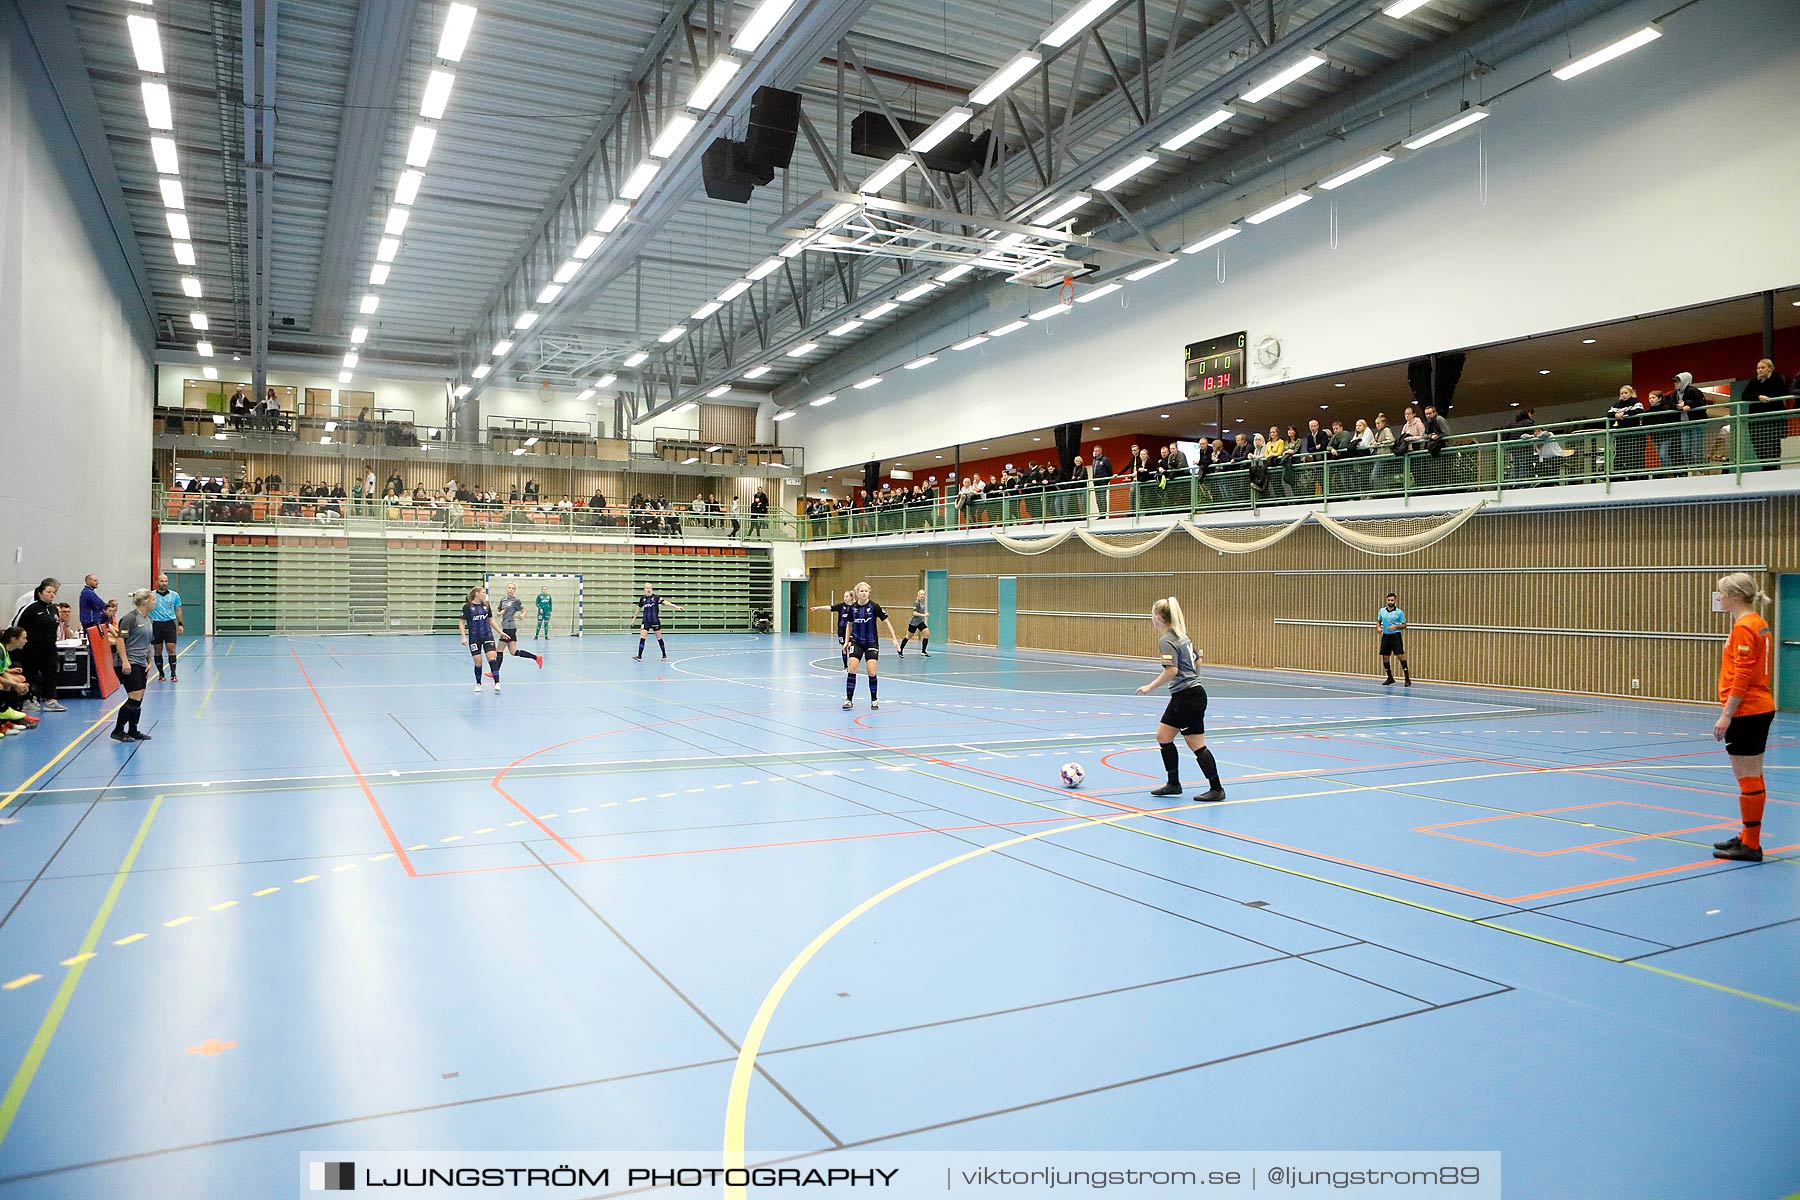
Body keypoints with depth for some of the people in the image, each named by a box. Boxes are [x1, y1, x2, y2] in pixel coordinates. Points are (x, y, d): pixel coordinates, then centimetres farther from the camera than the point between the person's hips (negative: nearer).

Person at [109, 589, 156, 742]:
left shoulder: (150, 620, 15)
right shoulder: (130, 618, -12)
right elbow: (120, 639, -18)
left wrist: (149, 662, 17)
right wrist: (125, 661, -23)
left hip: (141, 664, 9)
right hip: (129, 664, -9)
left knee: (139, 700, 10)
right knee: (134, 699, -11)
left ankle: (133, 731, 19)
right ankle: (118, 731, 0)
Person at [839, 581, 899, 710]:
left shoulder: (874, 606, -11)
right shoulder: (852, 607, -1)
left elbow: (886, 622, -4)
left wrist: (894, 639, -7)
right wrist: (846, 641, 7)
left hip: (871, 643, -2)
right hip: (856, 642, 2)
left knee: (872, 672, -7)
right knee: (851, 669, -12)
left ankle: (874, 700, 12)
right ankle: (849, 700, -3)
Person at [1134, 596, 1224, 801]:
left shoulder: (1166, 640, -16)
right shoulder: (1181, 636, 12)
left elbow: (1171, 671, -25)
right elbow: (1197, 661, 18)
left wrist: (1150, 687, -16)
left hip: (1188, 698, -10)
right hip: (1181, 698, 10)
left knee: (1197, 745, -2)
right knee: (1163, 736, 13)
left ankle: (1216, 789, 6)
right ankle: (1173, 784, 20)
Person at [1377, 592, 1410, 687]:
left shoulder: (1399, 612, -4)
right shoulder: (1382, 611, 6)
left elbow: (1404, 625, 0)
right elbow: (1378, 621, 19)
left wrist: (1396, 626, -18)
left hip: (1396, 636, -4)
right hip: (1386, 636, 4)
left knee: (1401, 655, -12)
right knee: (1384, 657, 5)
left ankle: (1407, 679, -9)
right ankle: (1390, 678, 20)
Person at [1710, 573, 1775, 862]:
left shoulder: (1744, 627, -16)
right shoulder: (1759, 624, 14)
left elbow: (1742, 675, -20)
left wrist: (1726, 715, -19)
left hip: (1746, 711, -10)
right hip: (1760, 708, 10)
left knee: (1747, 778, -4)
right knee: (1752, 777, 16)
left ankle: (1751, 846, 1)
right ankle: (1748, 838, 25)